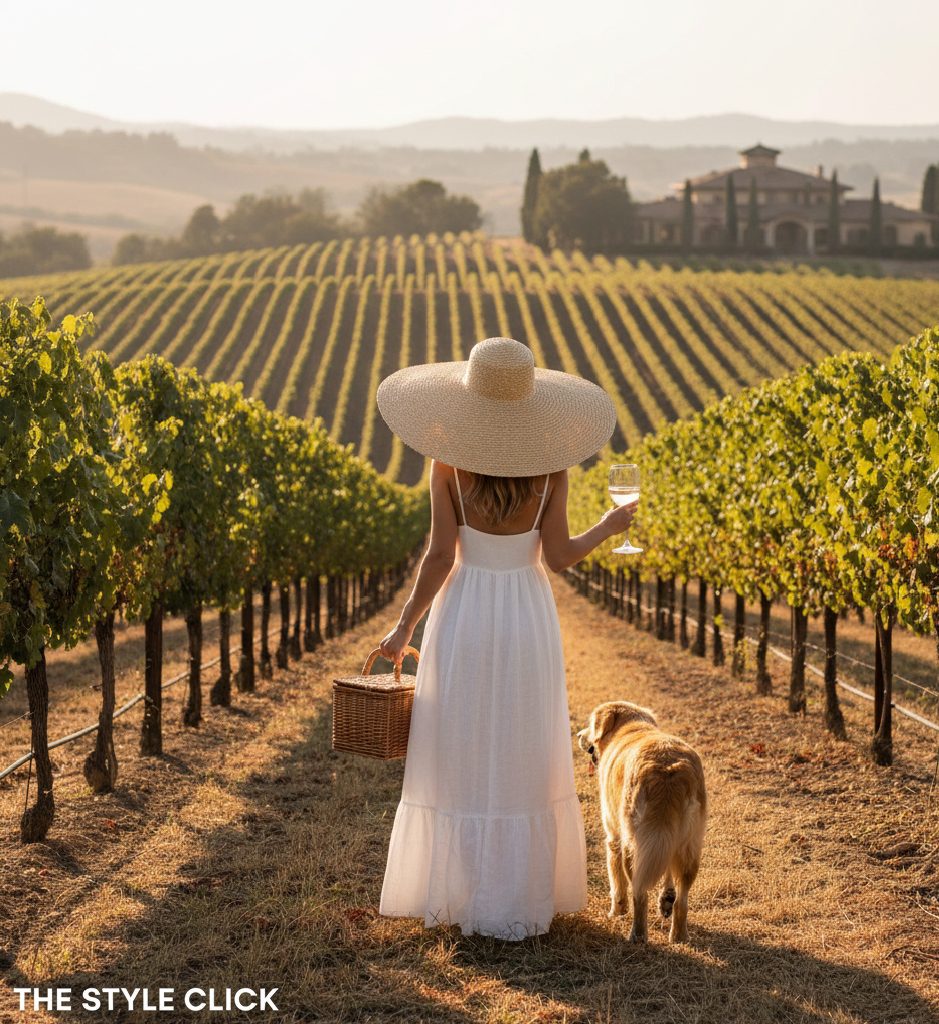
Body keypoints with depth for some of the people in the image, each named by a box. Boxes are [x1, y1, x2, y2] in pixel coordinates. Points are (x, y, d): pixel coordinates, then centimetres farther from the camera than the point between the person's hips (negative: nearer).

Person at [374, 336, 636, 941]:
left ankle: (458, 896, 14)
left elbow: (441, 555, -11)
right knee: (525, 762, 12)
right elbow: (559, 556, -7)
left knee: (460, 761, 9)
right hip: (528, 618, 1)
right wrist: (607, 529, 12)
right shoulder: (551, 464, -7)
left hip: (463, 618, -1)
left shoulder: (450, 461, -10)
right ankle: (523, 898, 18)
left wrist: (404, 628, -1)